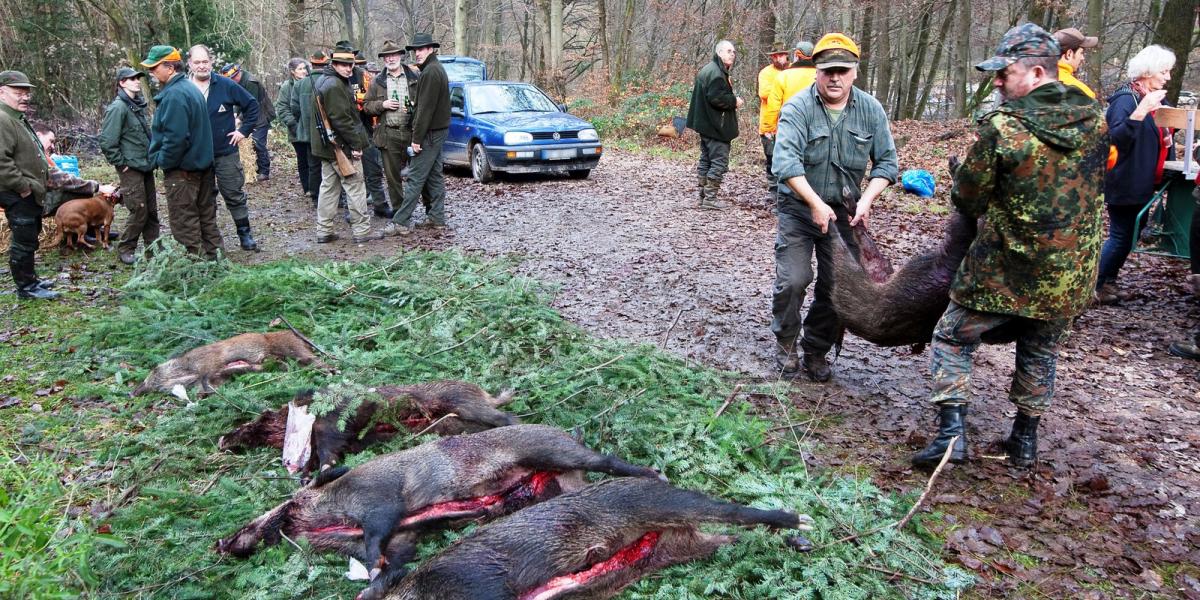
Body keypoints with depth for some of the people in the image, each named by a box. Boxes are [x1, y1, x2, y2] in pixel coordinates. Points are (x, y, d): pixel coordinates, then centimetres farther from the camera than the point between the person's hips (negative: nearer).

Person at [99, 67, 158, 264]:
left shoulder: (137, 105, 11)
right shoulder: (118, 107, -13)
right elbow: (107, 142, -17)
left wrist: (152, 158, 14)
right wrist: (121, 163, -13)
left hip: (146, 166, 8)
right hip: (131, 168, -8)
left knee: (152, 210, 10)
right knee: (139, 211, -6)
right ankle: (125, 248, 8)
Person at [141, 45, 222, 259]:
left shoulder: (174, 94, -20)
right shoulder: (191, 88, 11)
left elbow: (175, 137, -27)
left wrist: (162, 160, -13)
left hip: (182, 169, -10)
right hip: (202, 165, 10)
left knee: (185, 225, -1)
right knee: (206, 217, 15)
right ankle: (214, 257, 23)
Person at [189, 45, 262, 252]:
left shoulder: (226, 85, -4)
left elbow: (252, 105, 4)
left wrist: (244, 130, -1)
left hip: (226, 152, -1)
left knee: (235, 196, 4)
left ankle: (244, 234, 15)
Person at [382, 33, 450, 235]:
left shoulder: (430, 72, -16)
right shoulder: (437, 68, 16)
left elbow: (426, 108, -21)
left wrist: (417, 138, -19)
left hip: (430, 132, -10)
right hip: (438, 130, 10)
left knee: (416, 178, -9)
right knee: (434, 176, 13)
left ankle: (401, 222, -8)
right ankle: (437, 218, 17)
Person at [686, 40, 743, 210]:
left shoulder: (707, 70, 16)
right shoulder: (716, 73, -18)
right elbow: (716, 98, -27)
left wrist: (731, 98, 10)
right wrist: (735, 101, -13)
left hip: (706, 124, 11)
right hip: (717, 126, -11)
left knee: (706, 160, 14)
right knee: (719, 161, -5)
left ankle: (703, 196, 20)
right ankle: (710, 198, -4)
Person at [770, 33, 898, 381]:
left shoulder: (871, 110, -2)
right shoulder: (798, 108, -13)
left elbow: (886, 162, 2)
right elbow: (786, 161, -24)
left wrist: (866, 200, -14)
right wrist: (816, 204, -30)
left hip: (844, 213, 3)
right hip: (798, 209, -3)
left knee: (838, 286, 4)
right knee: (793, 281, -10)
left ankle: (816, 352, 22)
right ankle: (785, 345, 14)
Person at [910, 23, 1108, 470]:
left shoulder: (1002, 127, -19)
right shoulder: (1094, 119, -1)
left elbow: (967, 201, -10)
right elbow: (1093, 182, 14)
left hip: (1005, 270, -5)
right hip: (1070, 274, 5)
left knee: (953, 338, 12)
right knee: (1040, 353, 22)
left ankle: (952, 433, 5)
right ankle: (1025, 441, 31)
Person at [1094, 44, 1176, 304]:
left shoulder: (1158, 99, 13)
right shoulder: (1125, 99, -15)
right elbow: (1116, 138, -28)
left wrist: (1167, 140, 5)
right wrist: (1141, 111, -37)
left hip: (1143, 183, 9)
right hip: (1124, 183, -9)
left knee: (1131, 235, 14)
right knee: (1121, 236, -5)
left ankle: (1109, 281, 24)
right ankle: (1096, 285, 5)